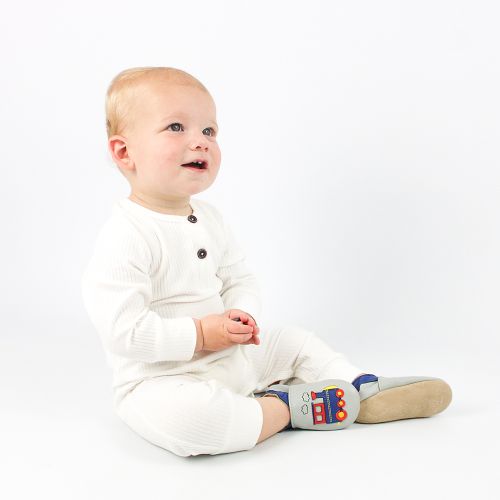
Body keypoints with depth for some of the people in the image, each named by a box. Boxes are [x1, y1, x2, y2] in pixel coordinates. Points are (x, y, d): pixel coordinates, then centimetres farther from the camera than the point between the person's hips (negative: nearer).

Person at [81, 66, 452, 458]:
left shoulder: (209, 219, 5)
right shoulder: (126, 237, -23)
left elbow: (240, 279, 12)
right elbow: (121, 329, -28)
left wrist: (242, 315, -11)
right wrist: (200, 334, -24)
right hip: (163, 378, -8)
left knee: (295, 341, 16)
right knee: (182, 414, -39)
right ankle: (282, 408, -17)